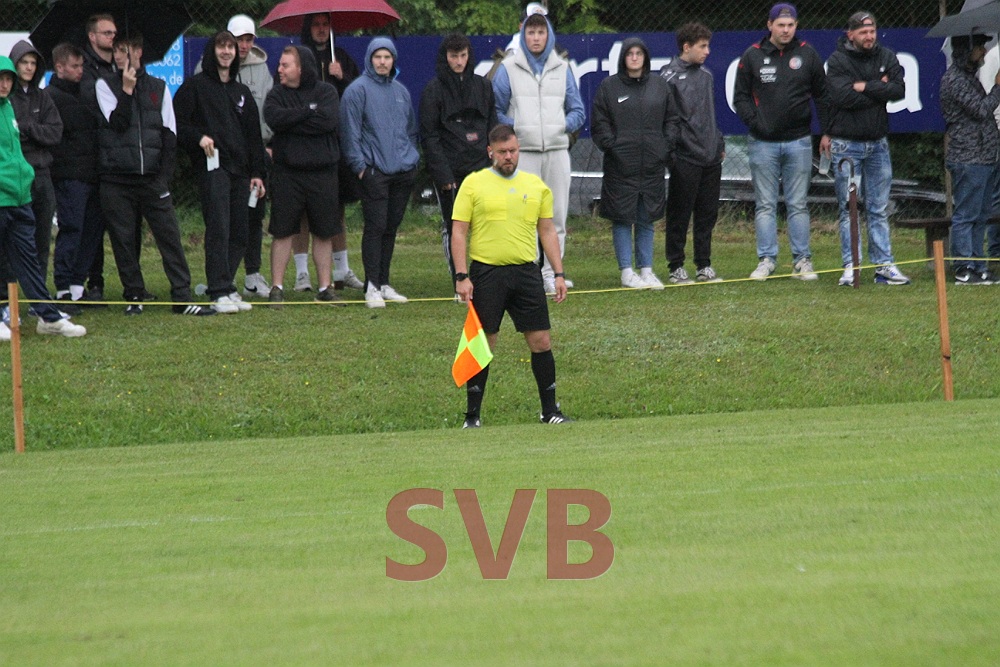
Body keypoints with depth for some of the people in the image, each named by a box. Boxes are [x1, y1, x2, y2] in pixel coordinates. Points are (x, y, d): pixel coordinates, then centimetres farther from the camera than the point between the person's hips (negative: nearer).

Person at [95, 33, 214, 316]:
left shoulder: (158, 88, 13)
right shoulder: (105, 86, 6)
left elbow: (169, 134, 10)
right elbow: (117, 123, -8)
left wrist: (164, 175, 0)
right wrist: (127, 89, -13)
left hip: (152, 178, 1)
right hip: (116, 180, -1)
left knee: (170, 236, -5)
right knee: (124, 240, 2)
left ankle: (182, 297, -5)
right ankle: (134, 297, 11)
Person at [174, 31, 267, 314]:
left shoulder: (242, 92, 22)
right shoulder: (195, 86, 5)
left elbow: (254, 136, 21)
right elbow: (177, 123, 0)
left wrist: (257, 172, 14)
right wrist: (198, 137, -16)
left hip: (240, 171, 6)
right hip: (212, 166, -6)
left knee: (239, 234, 3)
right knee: (218, 229, -15)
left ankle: (226, 288, 10)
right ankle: (220, 292, -18)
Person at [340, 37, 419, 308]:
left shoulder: (401, 91, 15)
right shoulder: (358, 90, -4)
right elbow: (351, 132, -6)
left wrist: (412, 157, 15)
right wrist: (359, 165, -10)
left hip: (403, 171, 6)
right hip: (374, 171, -6)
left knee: (391, 228, 10)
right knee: (375, 227, -8)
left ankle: (384, 283, 17)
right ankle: (372, 286, -6)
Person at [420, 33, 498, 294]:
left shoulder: (482, 86, 11)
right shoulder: (434, 89, 0)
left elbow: (492, 128, 14)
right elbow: (429, 135, -4)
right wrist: (443, 174, -11)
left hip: (480, 169, 2)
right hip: (450, 171, -2)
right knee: (452, 228, 2)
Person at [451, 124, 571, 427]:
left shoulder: (536, 185, 11)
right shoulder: (473, 184, 1)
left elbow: (547, 231, 15)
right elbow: (459, 232, -1)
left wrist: (559, 274, 9)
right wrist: (461, 276, -9)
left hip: (526, 273, 3)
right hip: (486, 273, -3)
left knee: (541, 341, 0)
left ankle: (550, 411, 11)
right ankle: (472, 416, 7)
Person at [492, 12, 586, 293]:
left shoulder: (562, 68, 12)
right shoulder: (509, 68, 3)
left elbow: (577, 111, 15)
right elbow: (496, 111, 5)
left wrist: (564, 126, -2)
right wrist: (514, 128, -9)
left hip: (557, 149, 3)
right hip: (523, 151, -3)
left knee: (556, 217, 3)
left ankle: (551, 274, 9)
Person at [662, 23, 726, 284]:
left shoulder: (705, 74, 15)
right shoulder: (670, 76, -8)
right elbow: (667, 119, -11)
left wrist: (720, 143, 18)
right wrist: (670, 152, -15)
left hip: (711, 156, 7)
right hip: (686, 158, -7)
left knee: (708, 214, 9)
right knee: (679, 215, 0)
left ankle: (704, 265, 16)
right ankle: (676, 267, 6)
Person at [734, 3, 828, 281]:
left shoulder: (807, 55, 4)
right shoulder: (752, 56, 2)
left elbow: (821, 95, 9)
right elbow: (740, 96, 6)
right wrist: (754, 122, -8)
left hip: (798, 142, 0)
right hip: (763, 143, 0)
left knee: (798, 204, 4)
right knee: (765, 205, 2)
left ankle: (802, 261, 7)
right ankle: (767, 260, 6)